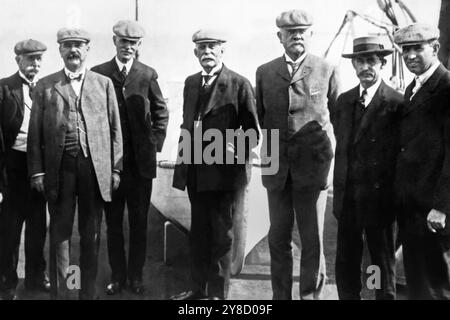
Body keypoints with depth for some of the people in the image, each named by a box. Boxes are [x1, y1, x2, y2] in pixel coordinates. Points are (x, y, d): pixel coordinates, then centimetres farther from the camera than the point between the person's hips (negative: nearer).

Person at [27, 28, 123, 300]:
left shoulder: (104, 84, 9)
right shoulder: (45, 86, 7)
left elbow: (114, 129, 7)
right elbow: (35, 132, 5)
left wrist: (115, 169, 2)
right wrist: (37, 171, -3)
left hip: (95, 167, 1)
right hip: (59, 167, 0)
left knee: (92, 234, 8)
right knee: (60, 232, 4)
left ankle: (88, 292, 18)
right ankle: (59, 292, 13)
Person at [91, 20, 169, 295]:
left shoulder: (148, 74, 2)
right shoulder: (98, 73, 1)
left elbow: (161, 113, 7)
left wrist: (155, 144, 0)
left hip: (141, 161, 0)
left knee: (139, 222, 8)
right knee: (113, 222, 8)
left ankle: (136, 275, 19)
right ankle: (117, 275, 19)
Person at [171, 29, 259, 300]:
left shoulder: (239, 84, -7)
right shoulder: (191, 83, 13)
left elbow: (252, 133, -6)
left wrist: (234, 149, -20)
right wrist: (184, 156, 12)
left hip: (223, 172, -6)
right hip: (195, 172, 6)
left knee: (221, 235, 5)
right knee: (198, 233, 15)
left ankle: (218, 293, 15)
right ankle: (198, 288, 28)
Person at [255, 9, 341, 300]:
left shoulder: (327, 71, 1)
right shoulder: (265, 72, 7)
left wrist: (330, 151, 3)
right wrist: (263, 146, 8)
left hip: (313, 166, -2)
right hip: (277, 167, 2)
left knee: (313, 240, 2)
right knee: (278, 239, 9)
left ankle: (311, 293, 15)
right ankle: (281, 295, 19)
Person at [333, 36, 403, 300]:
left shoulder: (396, 104, -10)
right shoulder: (345, 101, 8)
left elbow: (401, 153, -9)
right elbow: (342, 146, 11)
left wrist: (396, 198, -8)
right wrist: (339, 191, 8)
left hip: (380, 199, -5)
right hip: (347, 199, 5)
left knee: (383, 267, 9)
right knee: (345, 265, 11)